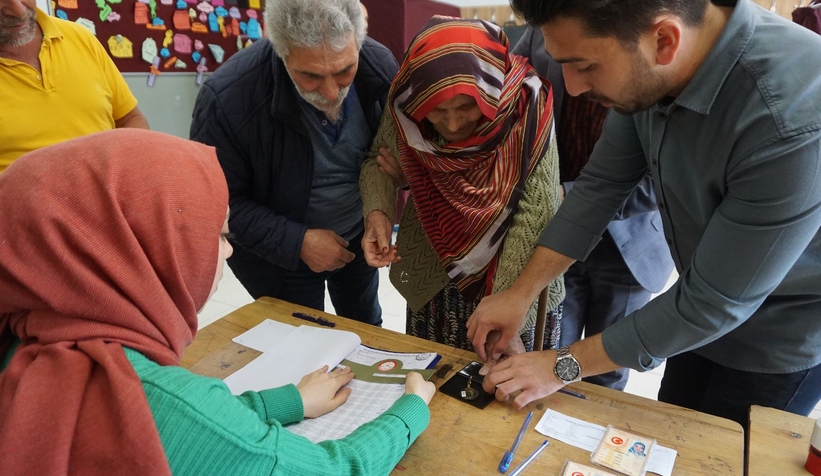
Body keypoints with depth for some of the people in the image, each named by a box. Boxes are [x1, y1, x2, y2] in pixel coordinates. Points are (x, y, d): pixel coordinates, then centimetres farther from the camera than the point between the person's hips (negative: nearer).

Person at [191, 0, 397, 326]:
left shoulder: (380, 65, -20)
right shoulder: (227, 99, -30)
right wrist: (297, 242, -25)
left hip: (360, 237, 4)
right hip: (277, 254, -3)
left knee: (368, 333, 26)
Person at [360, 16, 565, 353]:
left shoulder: (526, 109, -25)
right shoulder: (404, 107, -17)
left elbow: (536, 215, -25)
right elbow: (376, 160, 1)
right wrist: (377, 212, -20)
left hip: (516, 287, -2)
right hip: (433, 280, 3)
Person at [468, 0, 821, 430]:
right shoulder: (649, 72, -18)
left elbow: (714, 303, -30)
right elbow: (600, 185, -7)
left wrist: (565, 365, -21)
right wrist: (520, 293, -10)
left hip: (777, 344, -5)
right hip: (705, 308, 5)